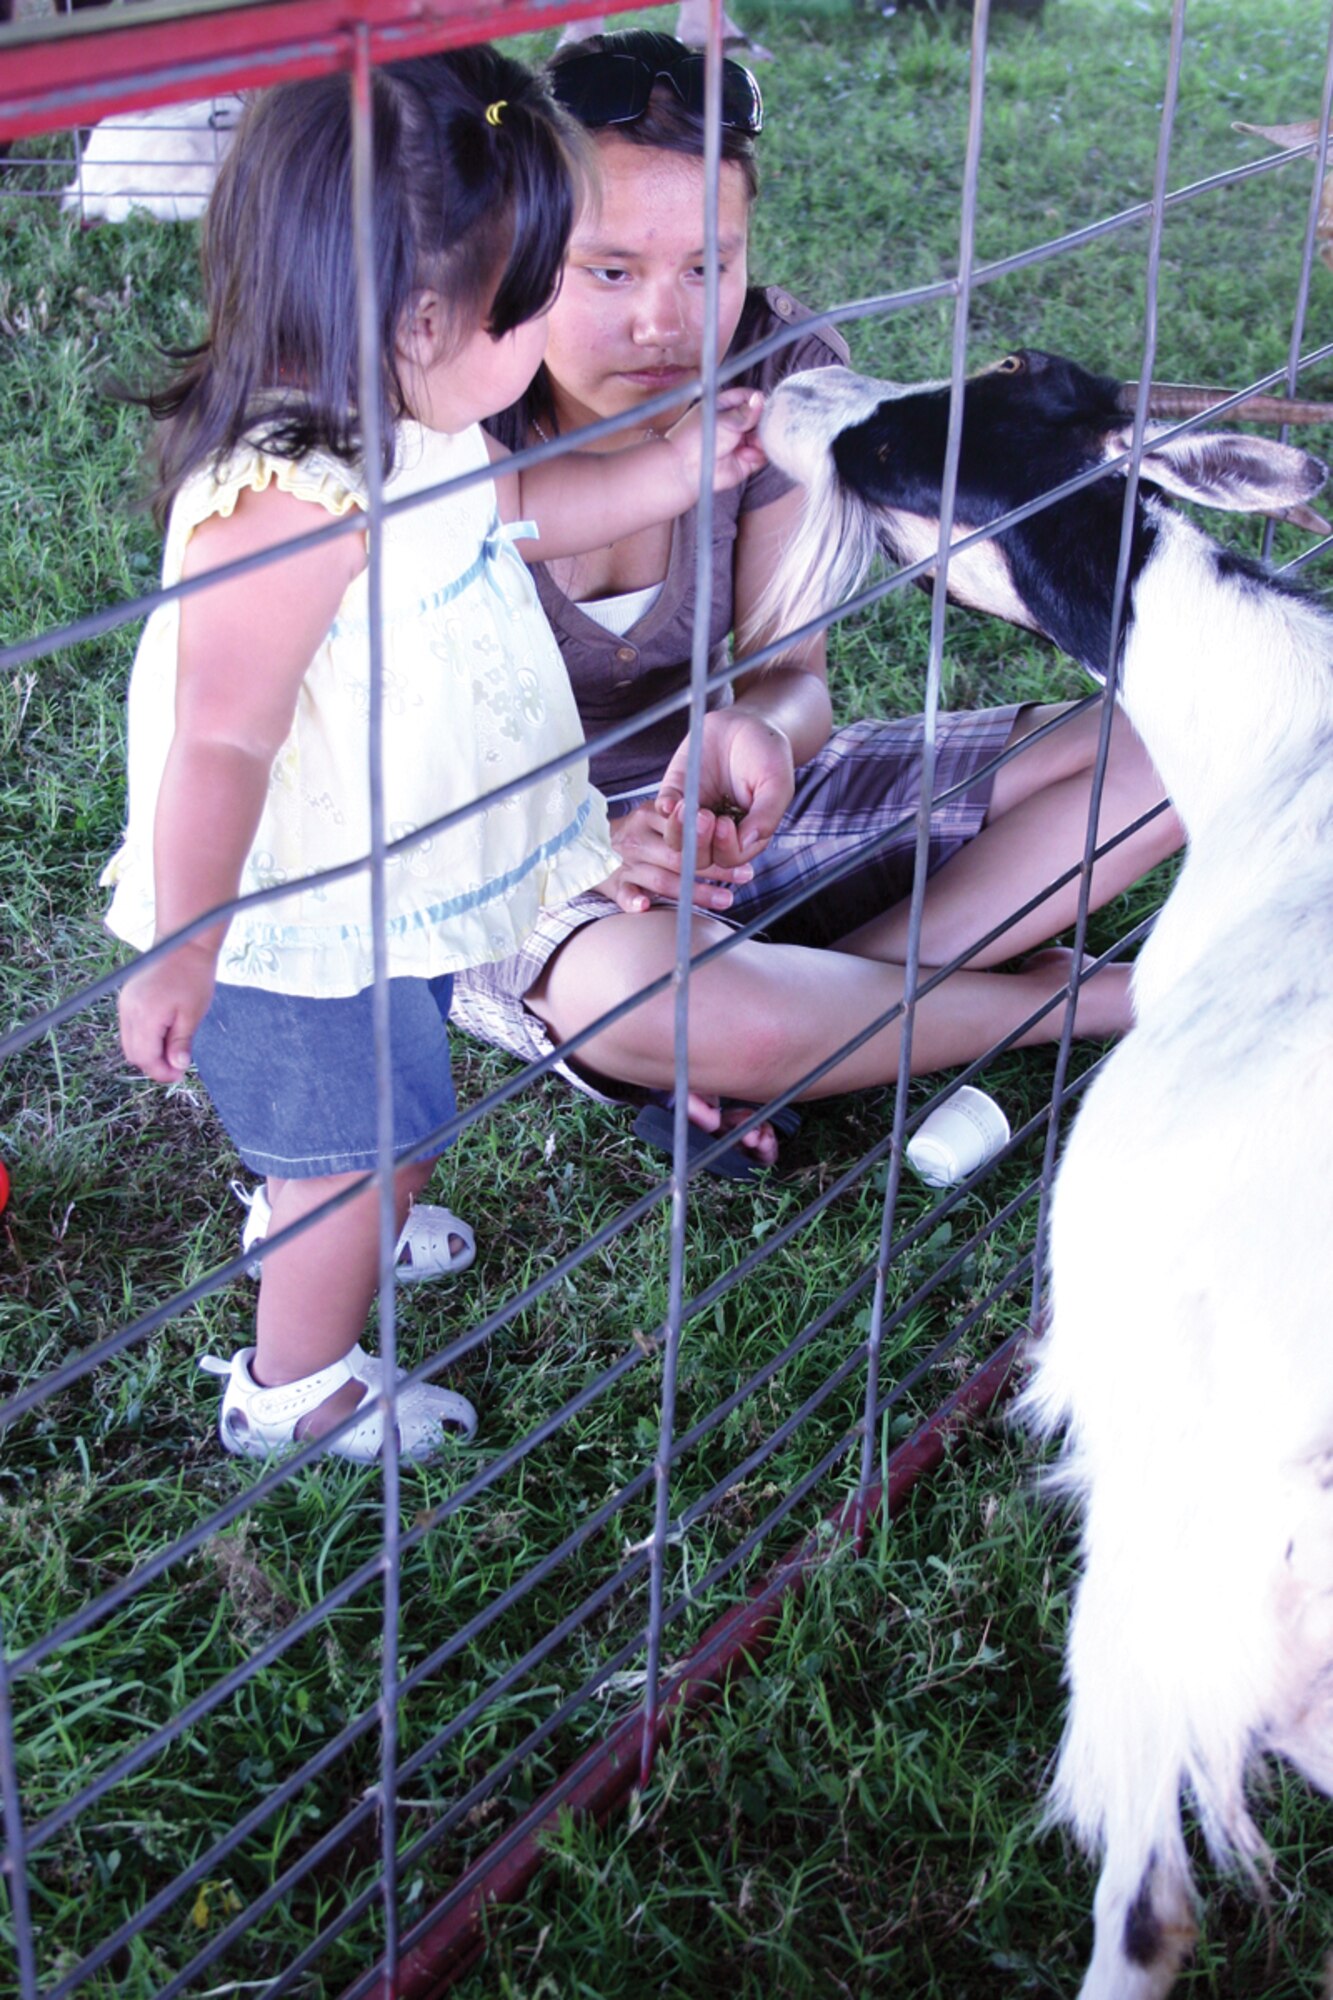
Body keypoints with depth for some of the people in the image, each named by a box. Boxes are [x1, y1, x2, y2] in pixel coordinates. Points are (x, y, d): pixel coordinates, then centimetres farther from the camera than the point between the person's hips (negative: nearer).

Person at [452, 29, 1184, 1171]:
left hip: (740, 811, 5)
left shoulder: (781, 370, -10)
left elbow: (792, 674, -7)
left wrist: (755, 728, -33)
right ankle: (1078, 997, -15)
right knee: (642, 995, -42)